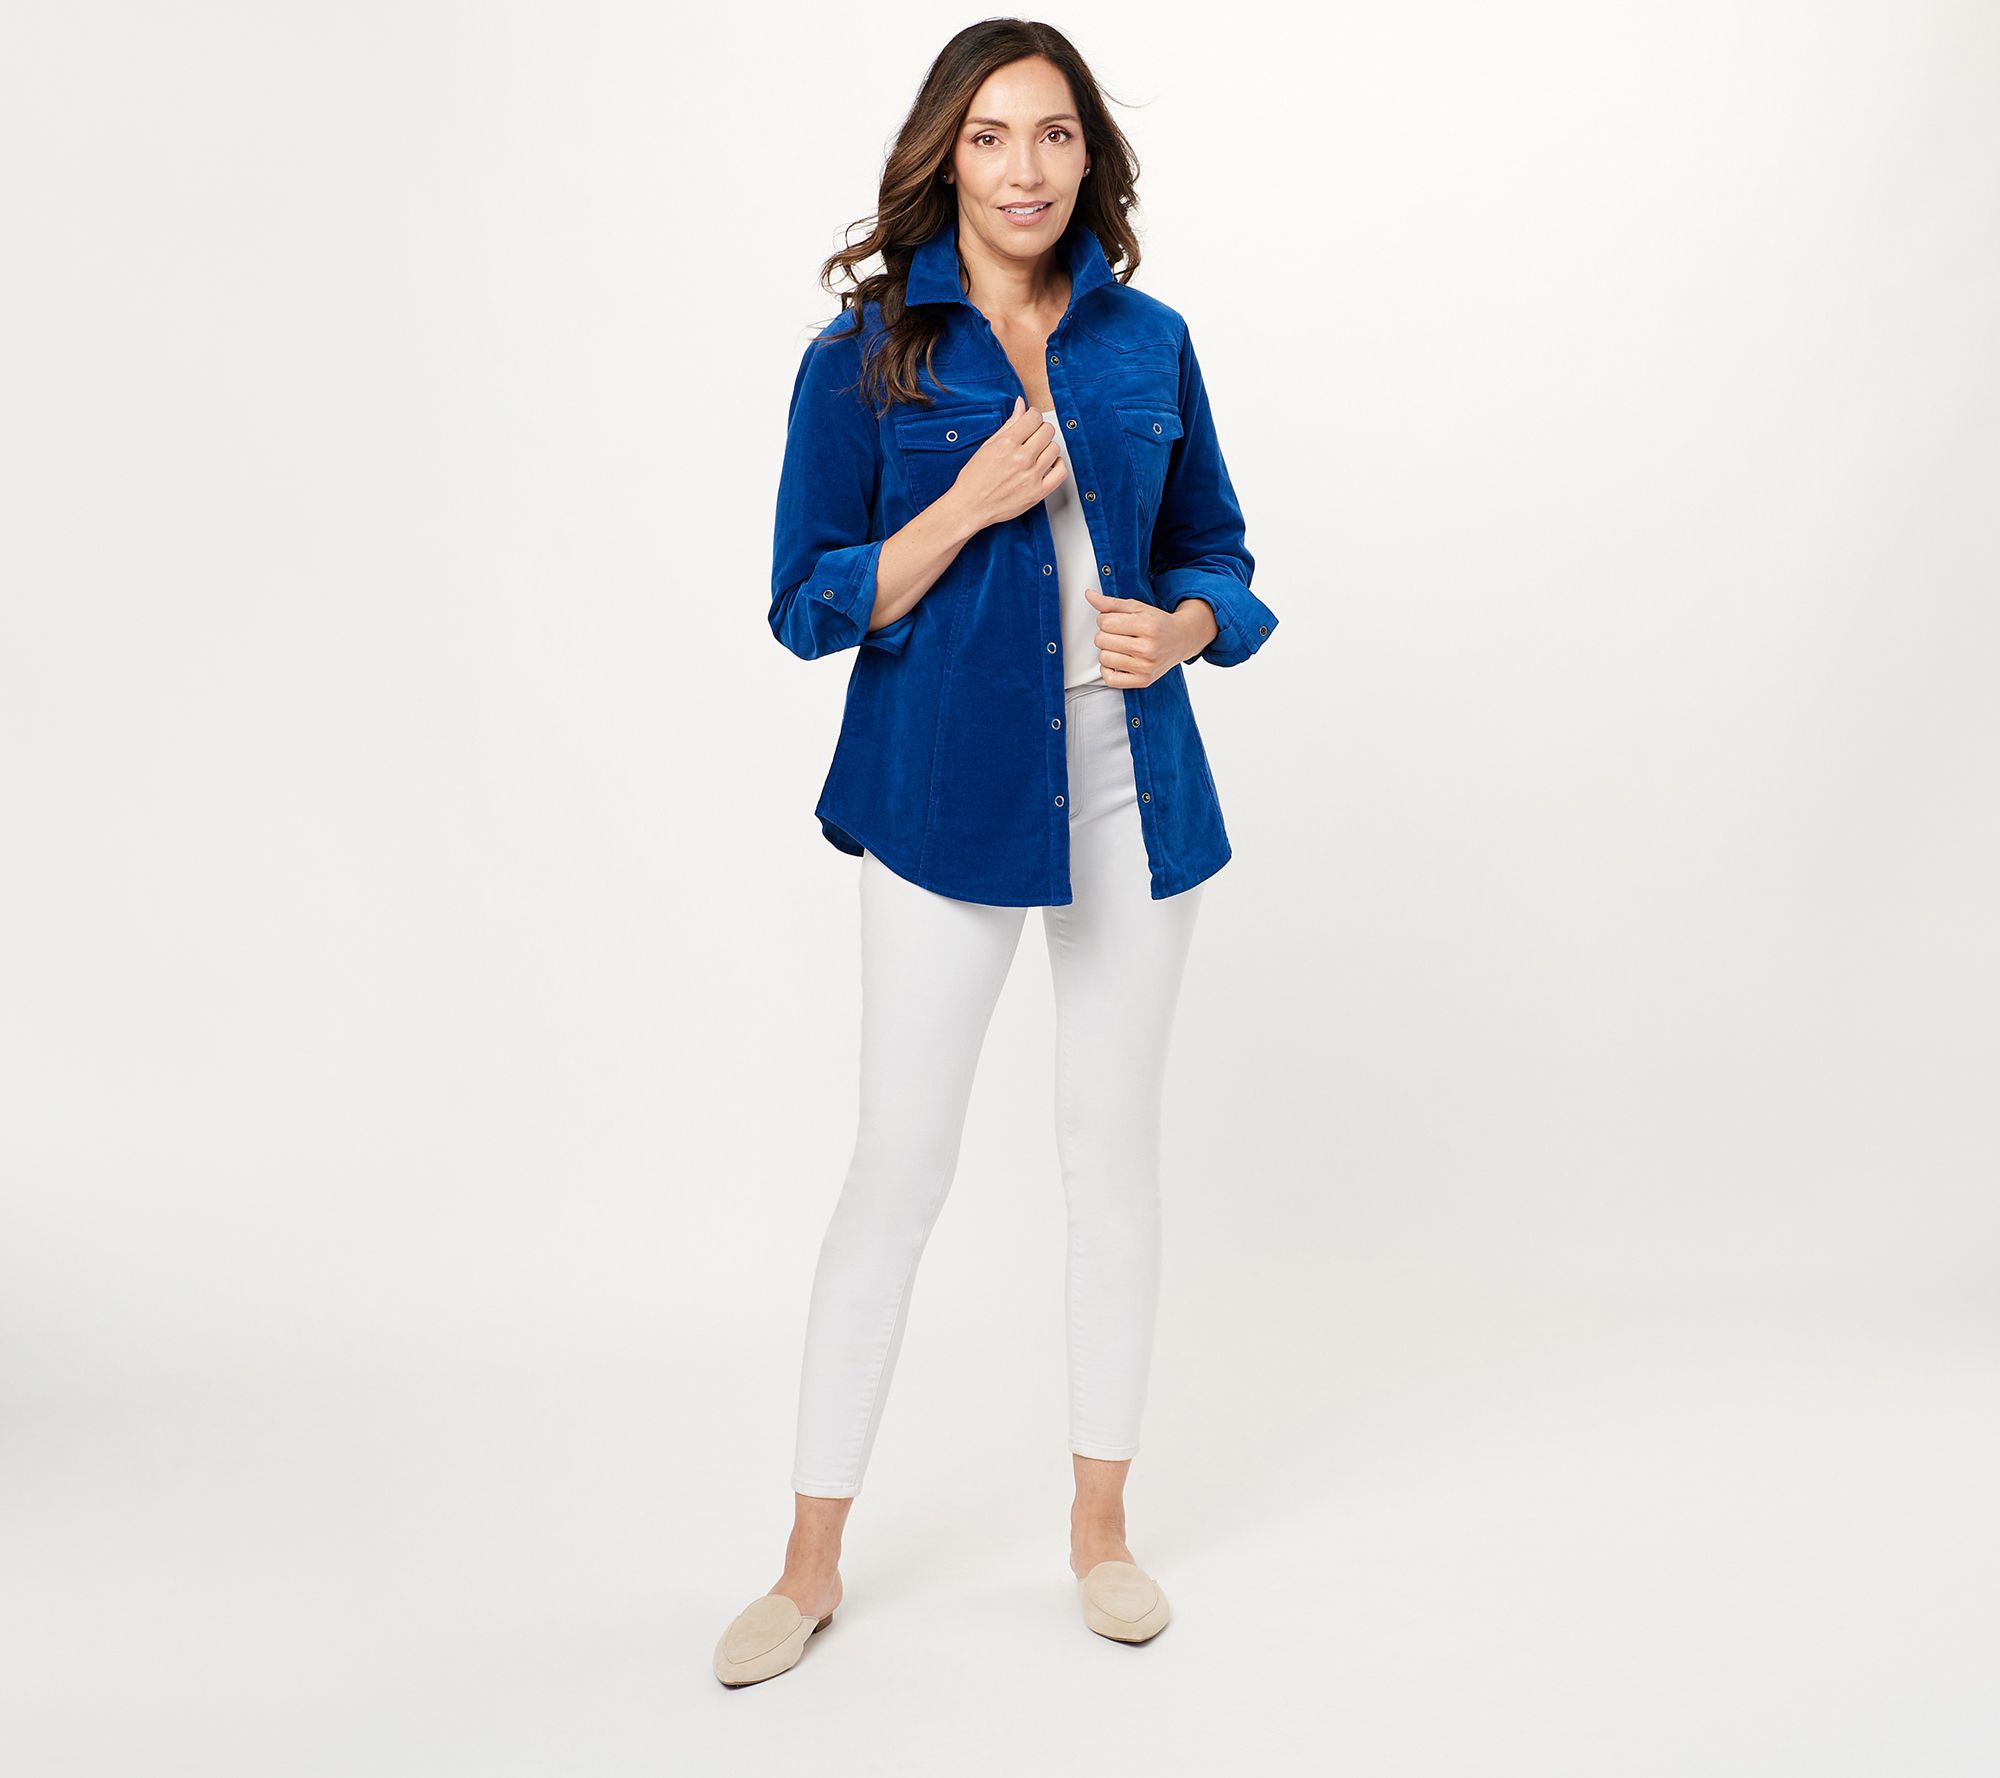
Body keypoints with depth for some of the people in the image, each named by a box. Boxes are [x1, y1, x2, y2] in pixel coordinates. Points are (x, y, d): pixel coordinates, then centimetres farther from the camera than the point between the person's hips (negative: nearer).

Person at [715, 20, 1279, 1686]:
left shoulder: (1149, 343, 6)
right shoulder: (865, 354, -2)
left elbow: (1215, 551, 13)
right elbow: (810, 604, -4)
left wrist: (1183, 625, -10)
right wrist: (970, 504, -17)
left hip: (1132, 788, 3)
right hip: (946, 796, -3)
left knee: (1115, 1151, 11)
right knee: (900, 1164, 1)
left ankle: (1102, 1520, 28)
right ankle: (812, 1562, 16)